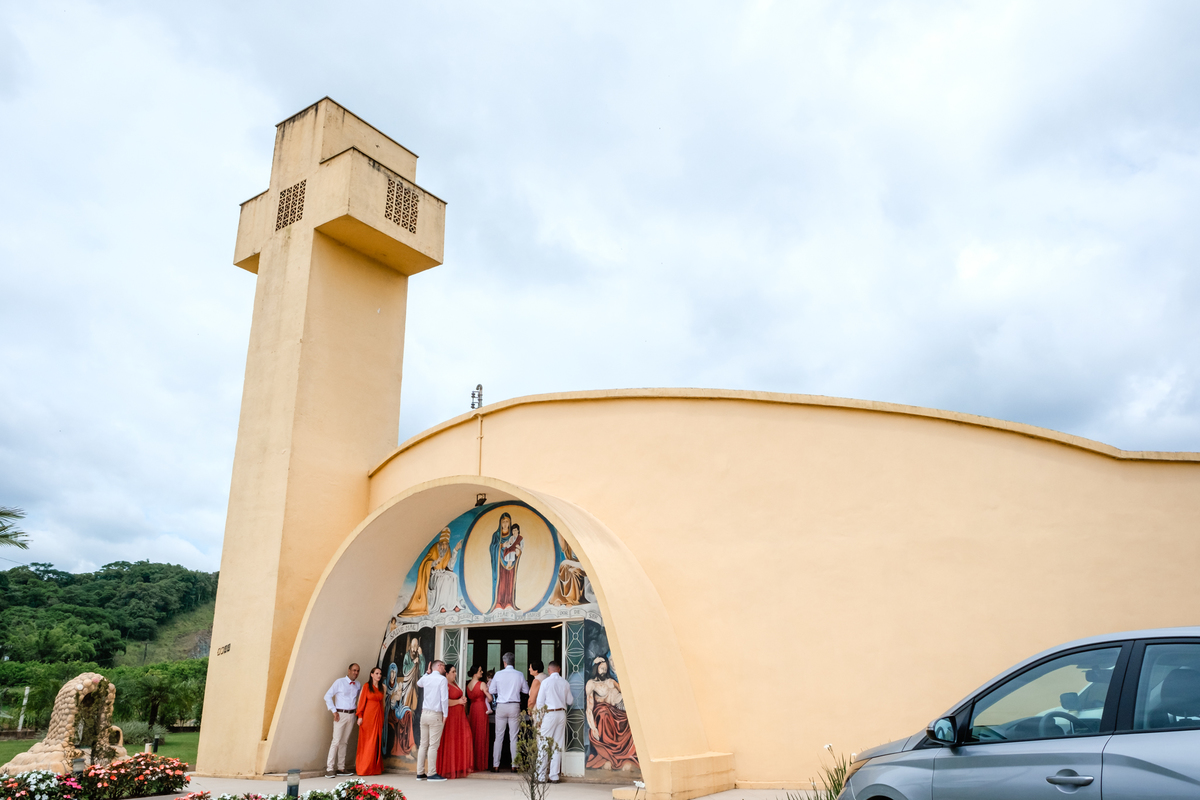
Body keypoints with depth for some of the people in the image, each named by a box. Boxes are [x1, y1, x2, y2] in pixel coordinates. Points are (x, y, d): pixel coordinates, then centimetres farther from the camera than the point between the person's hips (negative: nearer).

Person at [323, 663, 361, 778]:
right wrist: (334, 711, -7)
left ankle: (341, 768, 13)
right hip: (341, 714, -4)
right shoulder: (339, 682, -4)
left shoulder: (357, 685, 10)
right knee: (336, 741, -8)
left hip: (351, 715, 5)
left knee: (344, 742, 8)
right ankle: (329, 769, -5)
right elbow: (328, 696, -3)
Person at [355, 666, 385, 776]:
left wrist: (382, 718, 11)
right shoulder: (367, 686, -2)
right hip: (368, 716, -5)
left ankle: (375, 768, 10)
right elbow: (362, 701, -4)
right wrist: (360, 716, -9)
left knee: (377, 742, 4)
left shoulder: (381, 687, 12)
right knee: (367, 741, -2)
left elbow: (381, 703, 14)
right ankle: (365, 768, 5)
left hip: (378, 716, 5)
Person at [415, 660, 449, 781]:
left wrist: (427, 673, 29)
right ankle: (432, 773, -5)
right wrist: (445, 714, -5)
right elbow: (444, 698, -12)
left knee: (423, 744, 9)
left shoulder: (425, 678, 10)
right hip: (435, 715, -6)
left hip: (424, 713, 6)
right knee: (433, 745, -5)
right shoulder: (442, 679, -7)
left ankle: (420, 773, 13)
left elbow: (418, 683, 36)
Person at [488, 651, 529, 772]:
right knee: (514, 737, 5)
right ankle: (514, 765, 5)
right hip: (514, 706, 0)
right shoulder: (519, 675, -1)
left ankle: (495, 765, 7)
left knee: (499, 736, 5)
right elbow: (526, 691, 8)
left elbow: (492, 691, 3)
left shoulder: (498, 674, -3)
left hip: (501, 706, 0)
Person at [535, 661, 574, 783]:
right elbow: (570, 701, 13)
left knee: (543, 745, 1)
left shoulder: (545, 682, -6)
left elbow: (540, 701, -5)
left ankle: (541, 776, 0)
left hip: (549, 714, -4)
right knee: (558, 745, 8)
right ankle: (554, 776, 9)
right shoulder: (565, 683, 5)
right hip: (562, 713, 4)